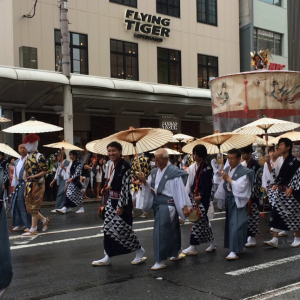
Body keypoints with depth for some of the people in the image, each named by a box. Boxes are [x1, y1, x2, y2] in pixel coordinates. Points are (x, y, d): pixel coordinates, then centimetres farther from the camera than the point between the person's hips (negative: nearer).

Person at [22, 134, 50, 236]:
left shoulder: (39, 157, -12)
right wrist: (25, 179, 9)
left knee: (34, 207, -3)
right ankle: (44, 220, 26)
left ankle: (33, 229, 5)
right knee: (29, 206, 10)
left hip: (37, 184, -8)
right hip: (29, 185, 8)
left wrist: (34, 176, -24)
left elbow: (45, 171, -15)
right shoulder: (28, 157, 12)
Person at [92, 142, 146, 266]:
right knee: (108, 228, 10)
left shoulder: (125, 166, -17)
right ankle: (108, 257, 19)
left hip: (121, 201, -8)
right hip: (111, 200, 9)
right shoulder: (111, 164, 8)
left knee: (122, 228, -4)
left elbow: (125, 187, -20)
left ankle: (139, 250, 17)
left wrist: (121, 206, -20)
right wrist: (107, 187, 3)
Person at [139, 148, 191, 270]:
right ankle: (176, 253, 34)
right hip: (157, 204, 7)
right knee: (171, 229, 19)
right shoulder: (154, 172, 10)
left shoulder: (174, 172, -13)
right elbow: (150, 187, 13)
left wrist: (184, 207, -15)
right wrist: (144, 182, -8)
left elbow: (180, 190, -14)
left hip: (167, 204, -7)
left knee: (161, 232, -8)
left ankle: (160, 260, 0)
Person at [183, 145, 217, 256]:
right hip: (194, 197, 6)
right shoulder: (191, 168, 6)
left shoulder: (207, 169, -8)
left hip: (203, 198, -6)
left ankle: (193, 247, 0)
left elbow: (208, 186, -9)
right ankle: (212, 243, 25)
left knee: (198, 221, -5)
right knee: (203, 221, 12)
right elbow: (189, 183, 8)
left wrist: (201, 196, -14)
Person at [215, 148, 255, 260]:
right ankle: (239, 247, 27)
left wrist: (228, 179, -19)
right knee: (230, 223, 12)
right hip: (228, 199, 7)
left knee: (235, 224, -12)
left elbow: (240, 187, -20)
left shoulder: (244, 171, -11)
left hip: (238, 200, -7)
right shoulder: (227, 170, 9)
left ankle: (234, 251, -11)